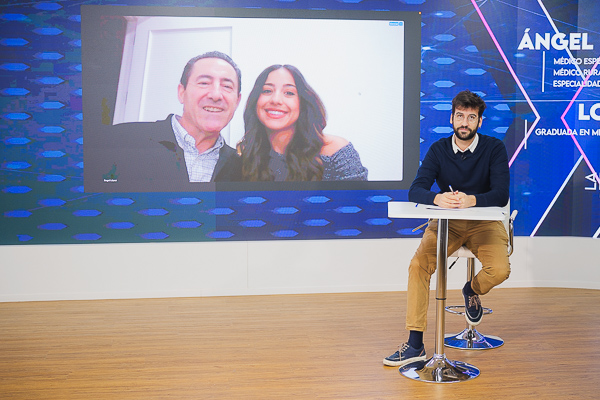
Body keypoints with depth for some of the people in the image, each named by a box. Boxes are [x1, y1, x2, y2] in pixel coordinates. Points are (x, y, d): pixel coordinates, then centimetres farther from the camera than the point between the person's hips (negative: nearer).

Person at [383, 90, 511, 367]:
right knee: (418, 265, -24)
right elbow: (415, 190, -11)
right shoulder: (438, 150, 0)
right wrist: (438, 198, -34)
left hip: (484, 222, -1)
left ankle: (472, 291, 13)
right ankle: (415, 345, -19)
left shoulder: (494, 148, -5)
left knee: (499, 270, -28)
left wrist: (471, 200, -35)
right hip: (445, 223, 1)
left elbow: (501, 195, -15)